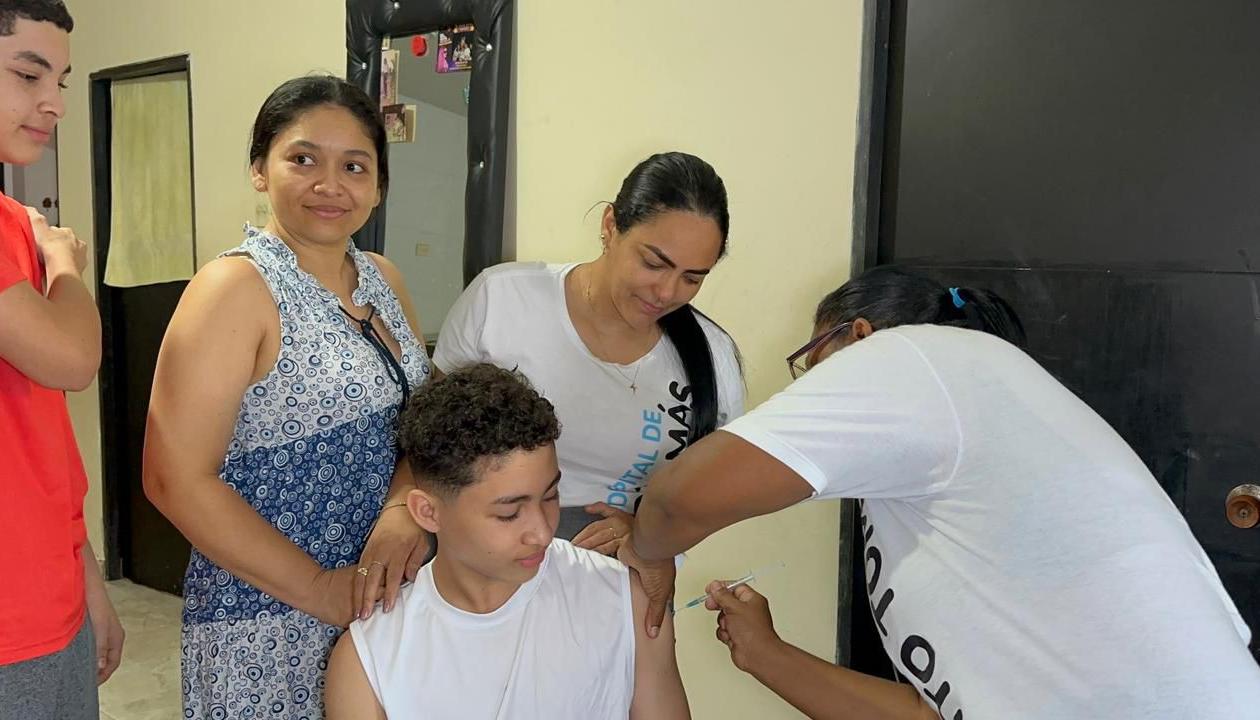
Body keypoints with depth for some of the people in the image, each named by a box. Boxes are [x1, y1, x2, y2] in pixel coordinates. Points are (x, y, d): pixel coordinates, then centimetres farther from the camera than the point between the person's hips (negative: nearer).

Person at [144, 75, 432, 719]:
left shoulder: (381, 279, 5)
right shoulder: (236, 287, -14)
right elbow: (176, 479, -18)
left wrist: (404, 510, -16)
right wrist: (318, 589, -16)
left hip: (385, 600, 6)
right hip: (267, 627, -6)